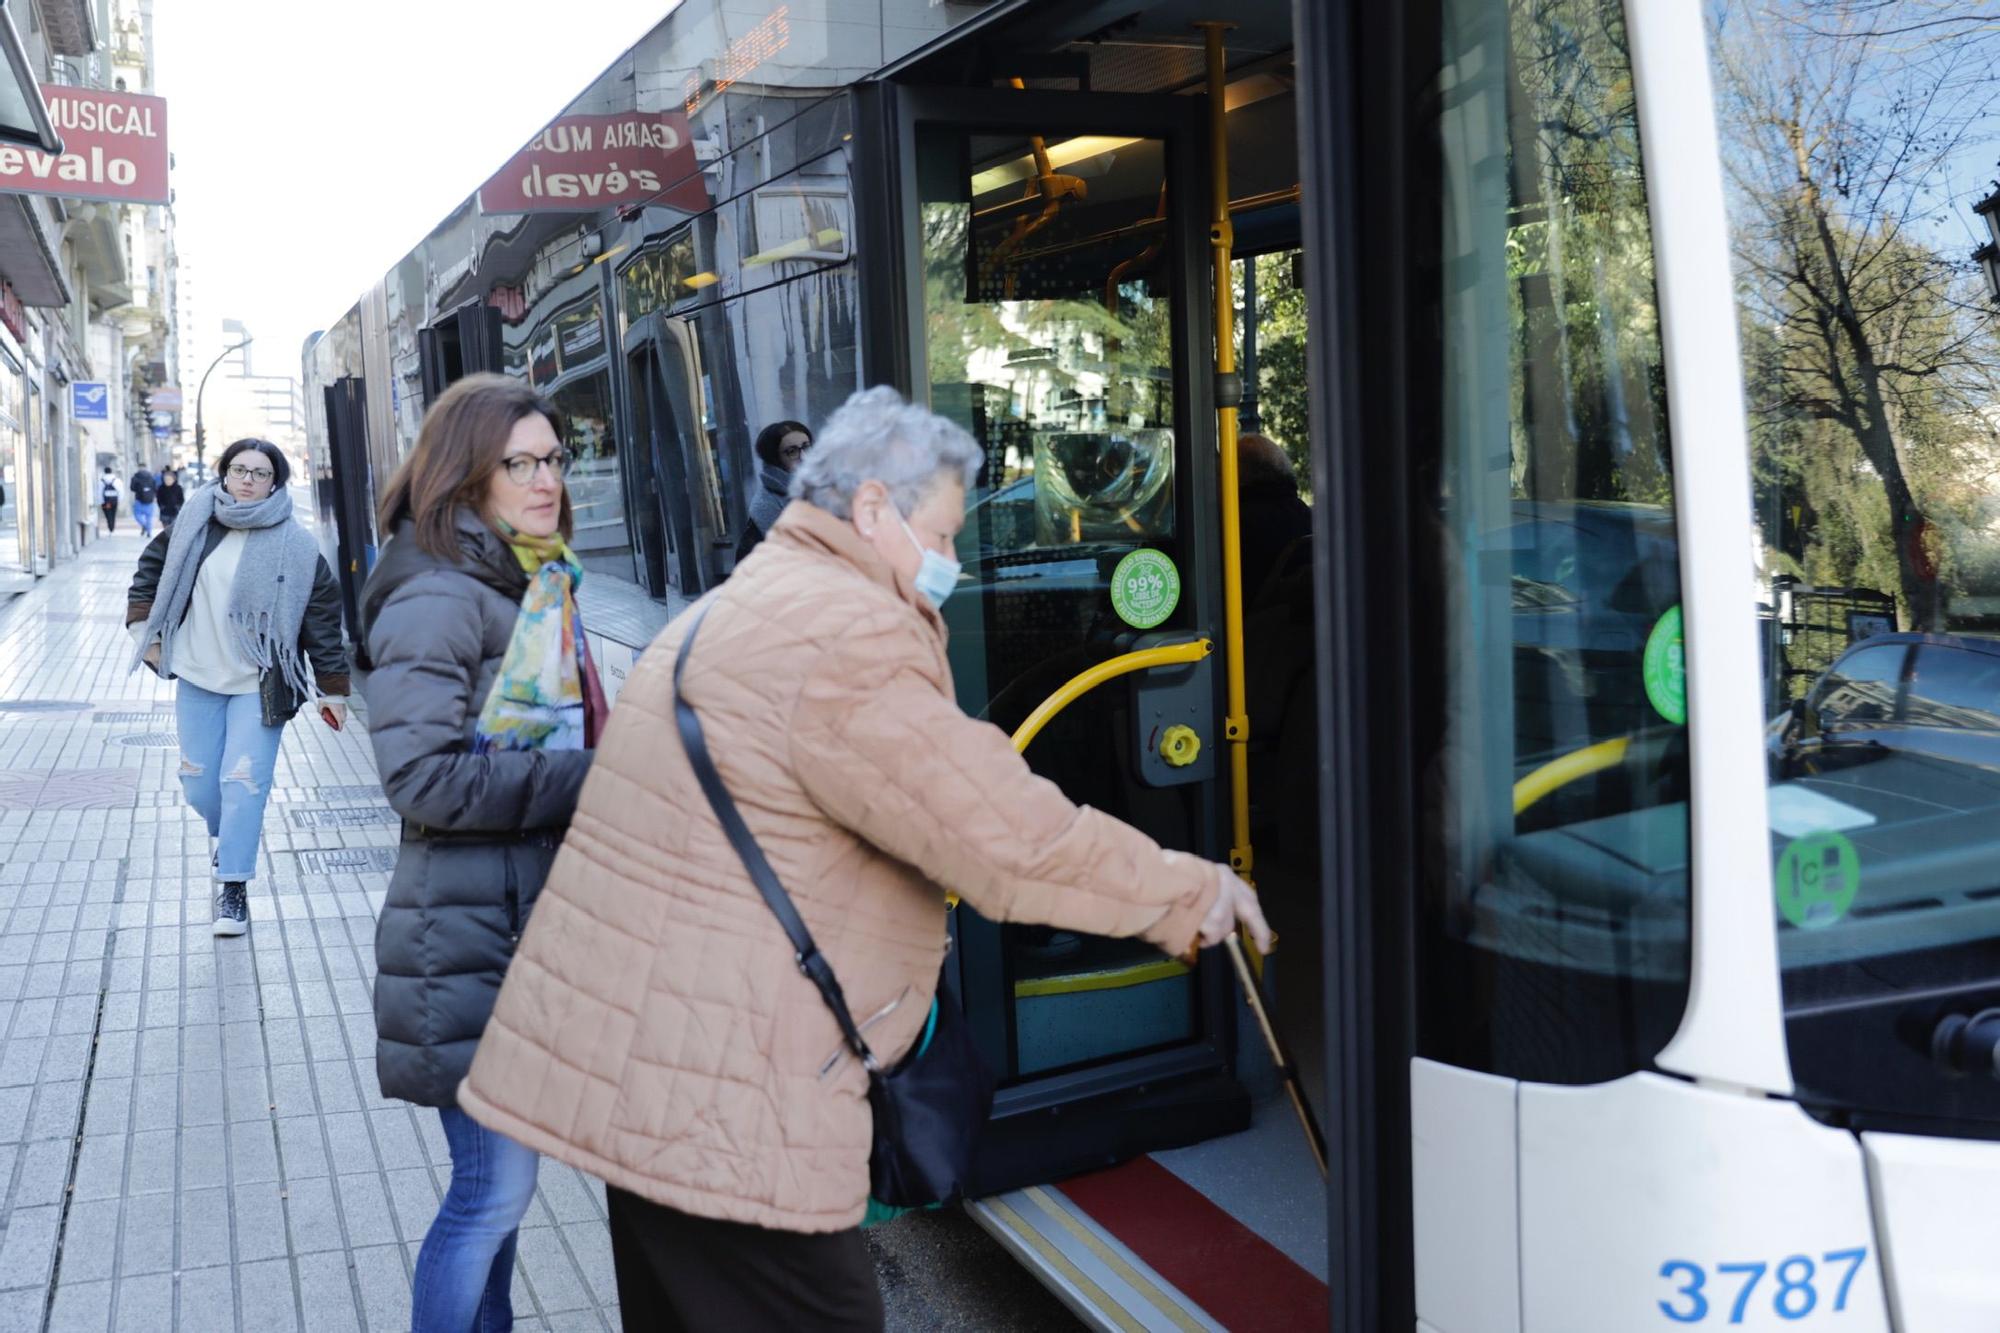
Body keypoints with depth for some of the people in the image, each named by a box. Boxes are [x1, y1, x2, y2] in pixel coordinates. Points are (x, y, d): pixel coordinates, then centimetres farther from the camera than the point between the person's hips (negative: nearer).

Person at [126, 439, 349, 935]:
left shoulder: (295, 546, -7)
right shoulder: (195, 524, 2)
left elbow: (323, 619, -4)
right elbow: (151, 568, 19)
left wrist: (333, 691, -4)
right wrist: (144, 629, 11)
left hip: (259, 686, -4)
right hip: (197, 678, 4)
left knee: (244, 784, -10)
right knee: (198, 784, 10)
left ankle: (233, 887, 1)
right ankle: (230, 837, 41)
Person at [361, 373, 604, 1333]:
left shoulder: (536, 588, 14)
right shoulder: (437, 599, -15)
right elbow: (424, 776, -23)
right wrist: (589, 779, -21)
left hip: (535, 920, 9)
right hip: (470, 937, -9)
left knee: (497, 1179, 19)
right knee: (495, 1188, -3)